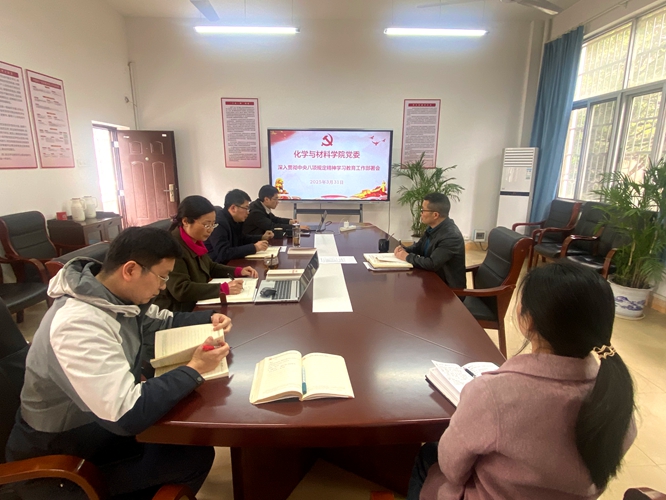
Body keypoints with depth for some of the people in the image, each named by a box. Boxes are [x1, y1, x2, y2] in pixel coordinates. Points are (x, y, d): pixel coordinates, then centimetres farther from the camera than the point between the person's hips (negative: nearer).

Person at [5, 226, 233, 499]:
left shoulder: (118, 296, -8)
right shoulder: (79, 324, -35)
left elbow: (164, 323, 11)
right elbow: (126, 415, -38)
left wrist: (209, 318, -5)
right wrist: (194, 369, -29)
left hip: (103, 423, 8)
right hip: (61, 459, -8)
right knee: (195, 456, -11)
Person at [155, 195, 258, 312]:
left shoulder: (195, 241, 5)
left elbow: (210, 267, 19)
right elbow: (181, 290, -29)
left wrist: (238, 271, 4)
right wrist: (224, 289, -30)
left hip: (196, 306, 8)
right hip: (175, 314, -8)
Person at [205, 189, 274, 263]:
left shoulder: (235, 220, 3)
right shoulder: (218, 222, -24)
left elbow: (240, 239, 21)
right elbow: (224, 254, -31)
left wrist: (262, 237, 9)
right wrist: (254, 247, -28)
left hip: (230, 263, 9)